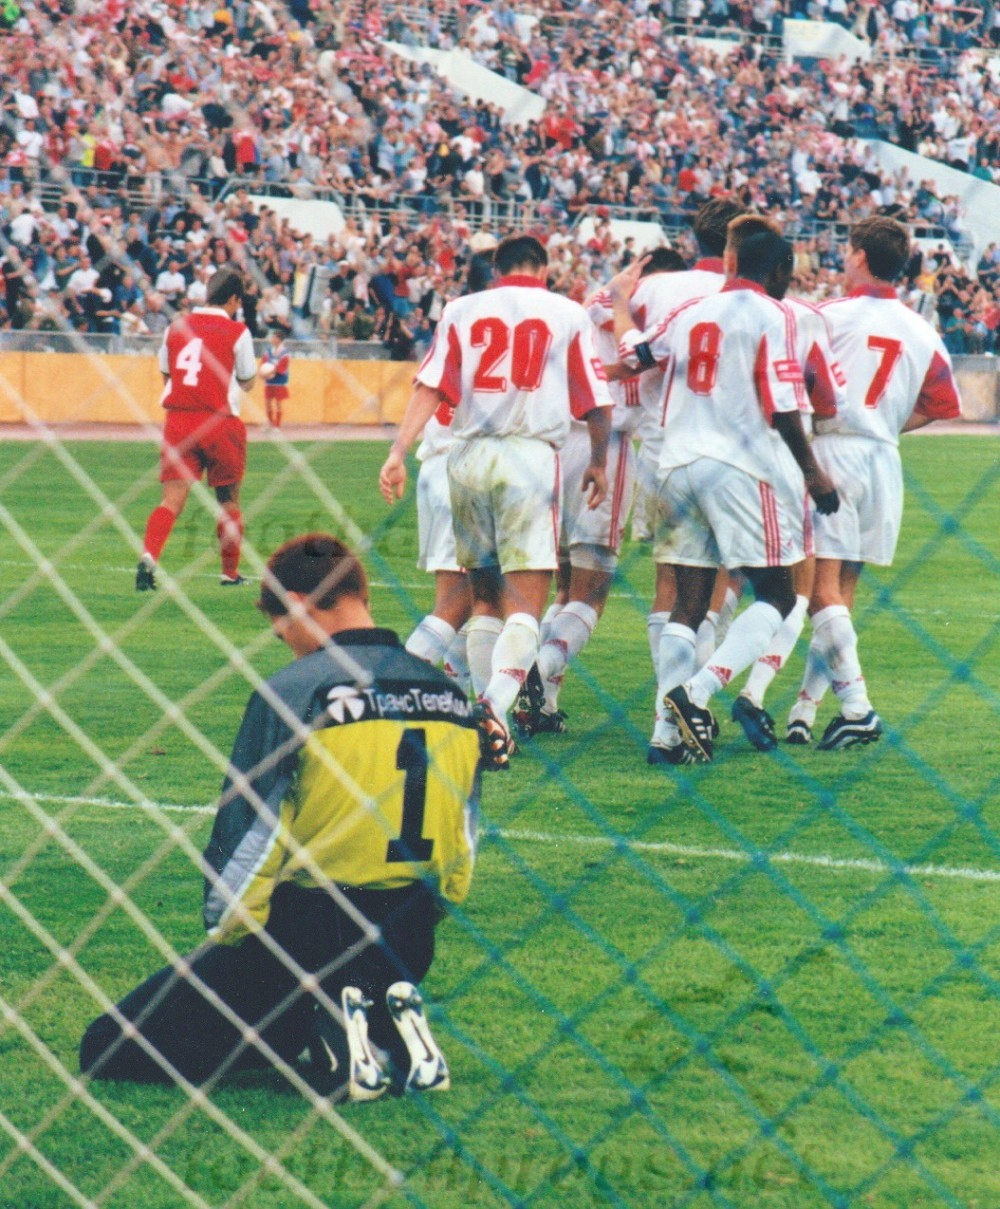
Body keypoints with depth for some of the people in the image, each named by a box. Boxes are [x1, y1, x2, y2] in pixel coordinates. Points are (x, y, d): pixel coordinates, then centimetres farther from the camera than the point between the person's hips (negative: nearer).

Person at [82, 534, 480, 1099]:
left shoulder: (294, 692, -13)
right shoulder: (451, 696, 4)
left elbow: (245, 840, -8)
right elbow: (463, 846, 12)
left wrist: (224, 936, 8)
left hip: (305, 931, -6)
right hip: (411, 943, 6)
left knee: (106, 1051, 0)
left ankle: (326, 1028, -12)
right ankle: (388, 1024, 3)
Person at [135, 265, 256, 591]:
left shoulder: (176, 327, 8)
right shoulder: (236, 332, -3)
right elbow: (247, 381, 5)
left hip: (178, 420, 3)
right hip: (220, 423, -3)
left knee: (172, 500, -4)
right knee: (228, 500, 14)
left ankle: (148, 555, -29)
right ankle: (230, 573, 22)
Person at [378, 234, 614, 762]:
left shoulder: (461, 311, 12)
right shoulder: (567, 314, 8)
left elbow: (429, 387, 0)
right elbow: (596, 404, 9)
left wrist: (398, 452, -3)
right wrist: (598, 462, 24)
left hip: (469, 456, 3)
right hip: (531, 457, -3)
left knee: (485, 596, 15)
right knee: (525, 603, -7)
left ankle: (482, 707, 13)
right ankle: (496, 708, -26)